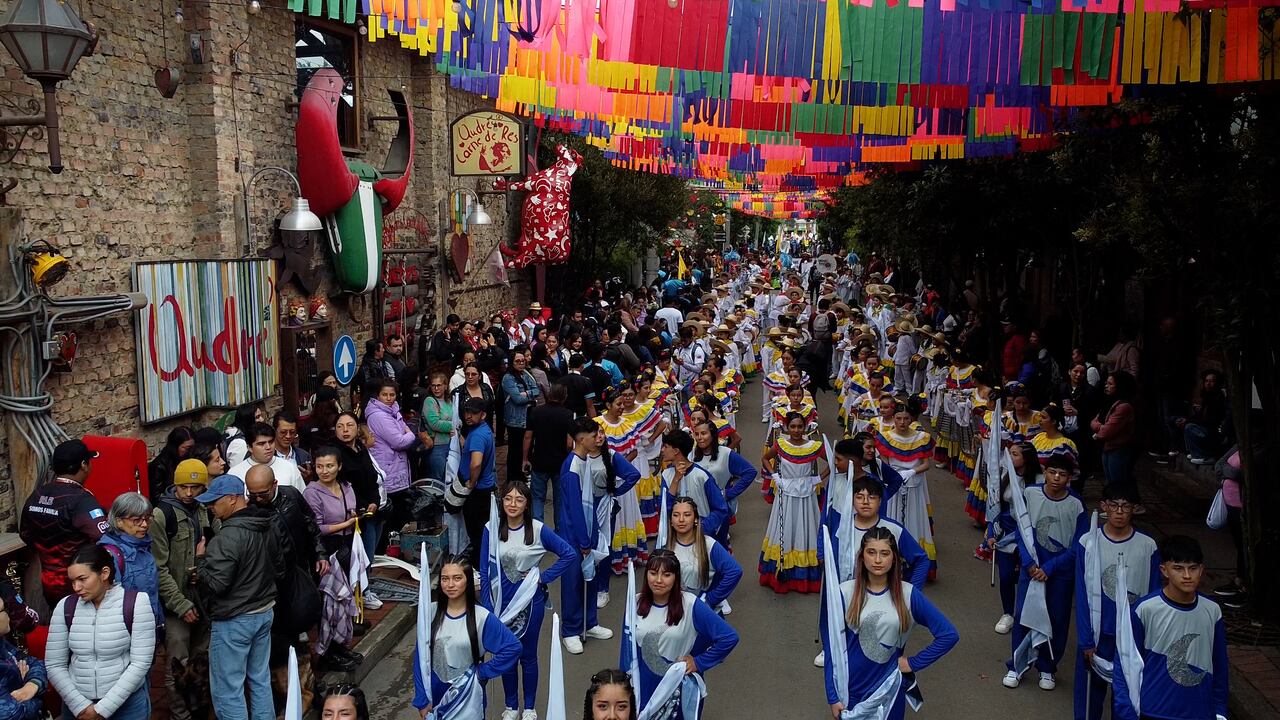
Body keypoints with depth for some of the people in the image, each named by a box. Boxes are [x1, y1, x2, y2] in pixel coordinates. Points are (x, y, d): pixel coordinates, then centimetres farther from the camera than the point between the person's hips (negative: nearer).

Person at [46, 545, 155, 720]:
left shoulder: (136, 603, -12)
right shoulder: (65, 607, -2)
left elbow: (141, 663, -14)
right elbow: (54, 665, -1)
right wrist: (80, 706, -10)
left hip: (127, 703, -3)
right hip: (76, 706, 3)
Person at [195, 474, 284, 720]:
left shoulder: (227, 538, -23)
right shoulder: (267, 528, 3)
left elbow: (214, 584, -22)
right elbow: (279, 569, 14)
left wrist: (200, 559, -7)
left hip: (234, 621, -8)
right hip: (265, 612, 9)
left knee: (227, 690, 2)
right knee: (261, 681, 17)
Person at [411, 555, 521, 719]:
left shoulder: (481, 617, -14)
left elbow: (513, 647, -11)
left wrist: (483, 671, -10)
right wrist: (422, 701, -3)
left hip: (468, 694, -2)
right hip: (435, 693, 2)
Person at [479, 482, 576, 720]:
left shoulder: (538, 530, -13)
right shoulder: (491, 530, -9)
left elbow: (570, 555, -9)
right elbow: (485, 574, -5)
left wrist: (544, 578, -12)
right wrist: (488, 609, -8)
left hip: (531, 602, -1)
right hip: (501, 603, 1)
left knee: (528, 656, 13)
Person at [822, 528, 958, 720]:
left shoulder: (908, 594, -8)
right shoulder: (844, 593, -10)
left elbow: (949, 634, -4)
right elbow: (831, 647, -6)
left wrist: (914, 663, -6)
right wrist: (833, 697, -7)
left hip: (890, 690, 1)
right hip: (851, 689, 0)